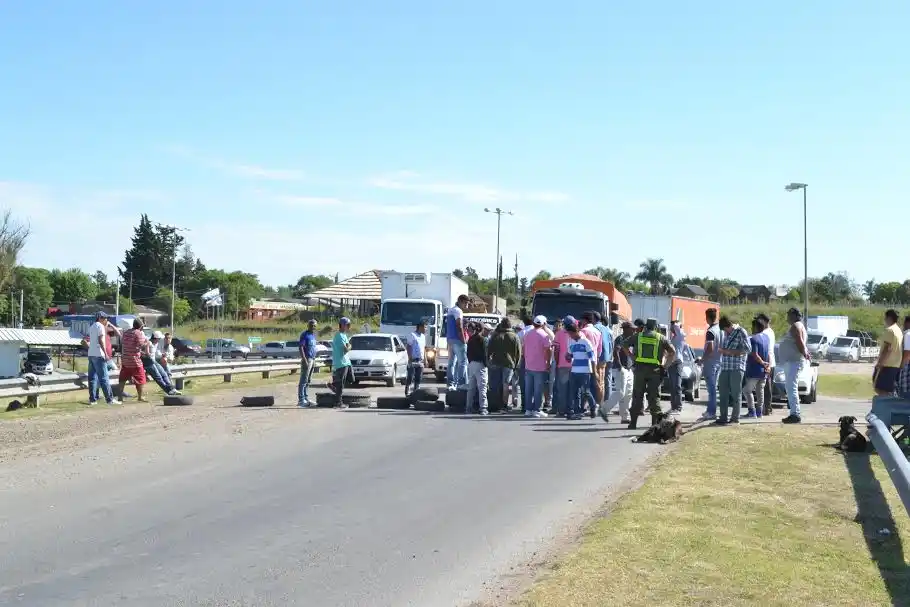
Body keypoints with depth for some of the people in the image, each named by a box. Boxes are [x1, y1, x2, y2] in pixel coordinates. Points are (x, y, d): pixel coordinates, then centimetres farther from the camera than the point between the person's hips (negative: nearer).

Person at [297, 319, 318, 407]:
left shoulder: (313, 335, 17)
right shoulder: (304, 334, -9)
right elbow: (300, 347, -16)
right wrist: (304, 360, -22)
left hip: (312, 359, 9)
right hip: (307, 359, -9)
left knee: (308, 381, 11)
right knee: (303, 380, -9)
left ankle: (306, 399, 15)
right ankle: (301, 400, -10)